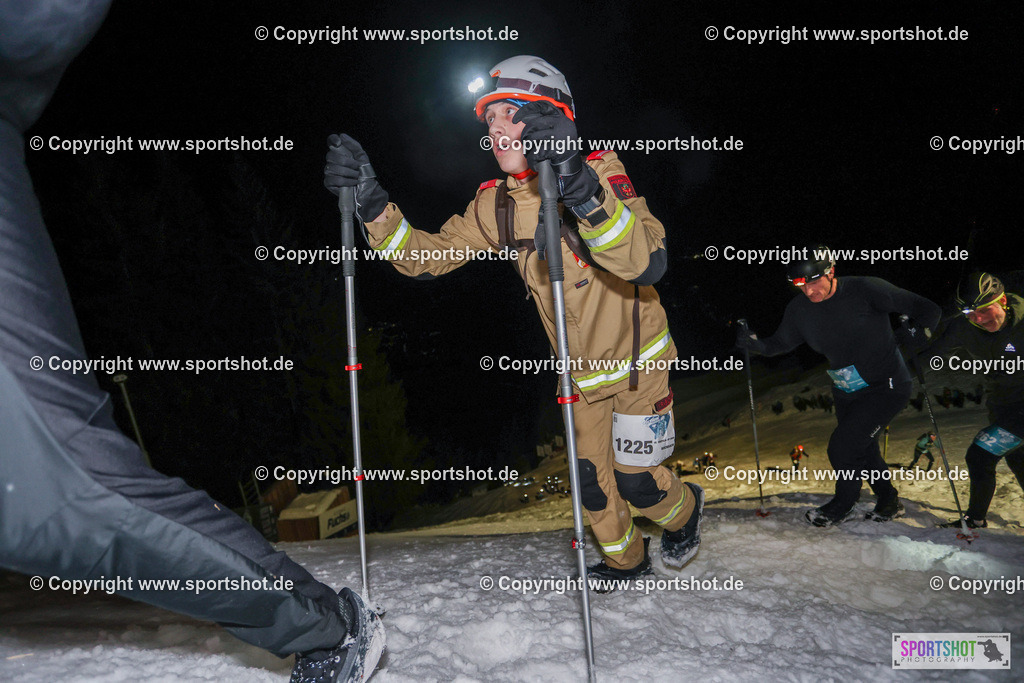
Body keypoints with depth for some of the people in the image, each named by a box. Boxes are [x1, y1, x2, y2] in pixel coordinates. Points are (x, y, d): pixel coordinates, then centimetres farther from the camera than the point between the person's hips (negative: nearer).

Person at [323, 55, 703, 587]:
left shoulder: (600, 174, -24)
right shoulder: (495, 205, -8)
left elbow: (647, 265, -39)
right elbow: (426, 256, -5)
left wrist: (583, 193, -53)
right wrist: (370, 204, -20)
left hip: (637, 359, -4)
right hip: (581, 373, 5)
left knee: (636, 482, 3)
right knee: (591, 484, 14)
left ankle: (684, 510, 39)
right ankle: (626, 560, 43)